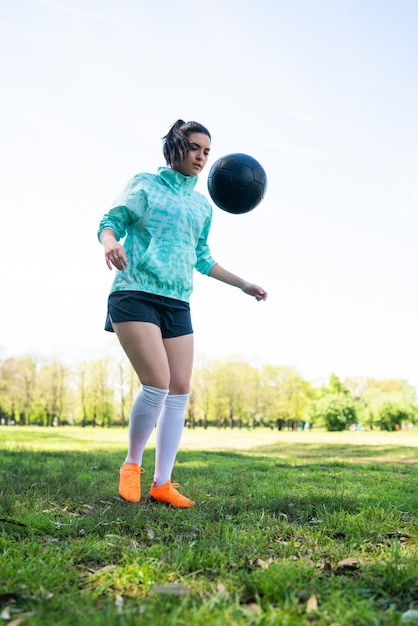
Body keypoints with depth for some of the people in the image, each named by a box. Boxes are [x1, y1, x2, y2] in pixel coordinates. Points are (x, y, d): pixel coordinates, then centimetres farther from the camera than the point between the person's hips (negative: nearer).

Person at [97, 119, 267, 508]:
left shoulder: (202, 206, 20)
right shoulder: (145, 185, 6)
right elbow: (110, 222, 0)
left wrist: (242, 284, 27)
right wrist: (109, 241, -24)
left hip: (178, 304, 6)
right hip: (136, 295, -6)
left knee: (180, 392, -2)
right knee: (157, 384, -18)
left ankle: (162, 483, 7)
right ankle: (132, 464, 7)